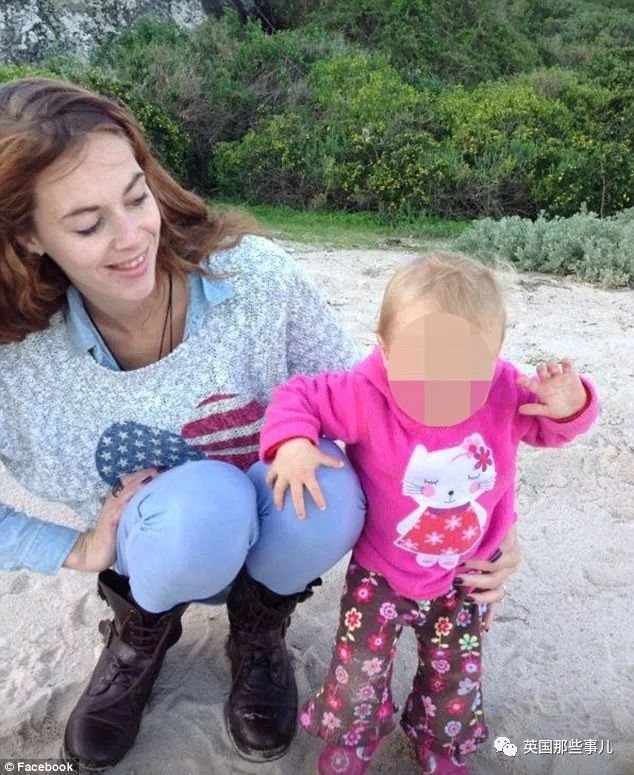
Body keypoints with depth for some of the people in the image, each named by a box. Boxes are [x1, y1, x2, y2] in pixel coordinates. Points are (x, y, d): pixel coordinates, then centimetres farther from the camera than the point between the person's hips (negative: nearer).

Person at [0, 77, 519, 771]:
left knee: (324, 489, -34)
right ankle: (141, 627, 3)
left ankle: (259, 630, 2)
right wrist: (81, 550, -12)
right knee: (202, 505, -36)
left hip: (284, 534, 1)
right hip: (159, 553, 0)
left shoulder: (255, 275, -23)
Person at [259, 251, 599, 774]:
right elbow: (298, 397, -18)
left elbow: (549, 428, -3)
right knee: (358, 682, 5)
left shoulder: (507, 394, -19)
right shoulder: (365, 398, -28)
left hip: (463, 575, 3)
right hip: (380, 574, -2)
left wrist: (570, 407, -26)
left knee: (457, 683, 19)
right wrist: (292, 443, -37)